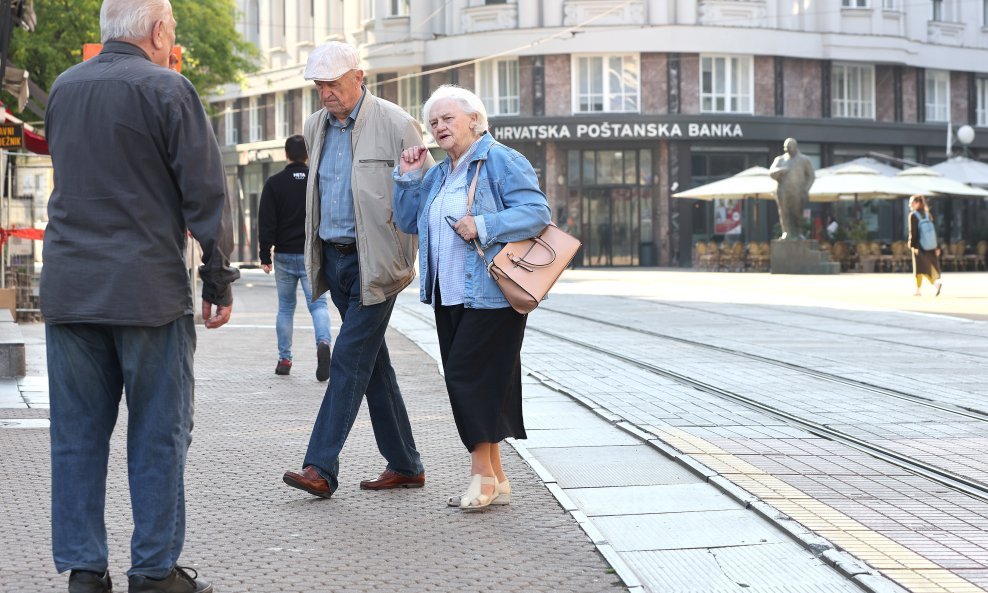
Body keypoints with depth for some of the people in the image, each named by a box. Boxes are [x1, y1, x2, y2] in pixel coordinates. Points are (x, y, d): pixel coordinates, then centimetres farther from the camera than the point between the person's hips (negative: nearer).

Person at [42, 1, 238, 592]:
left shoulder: (63, 88, 10)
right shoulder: (167, 89, -8)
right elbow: (206, 193, -8)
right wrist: (220, 281, -2)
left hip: (68, 289, 5)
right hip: (148, 290, -5)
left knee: (78, 434, 8)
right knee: (159, 434, 3)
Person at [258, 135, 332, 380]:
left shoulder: (274, 183, -2)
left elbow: (266, 222, -4)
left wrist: (265, 256, 1)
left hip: (284, 256, 1)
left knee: (285, 307, 12)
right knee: (317, 303, -1)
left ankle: (284, 359, 14)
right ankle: (323, 343, -28)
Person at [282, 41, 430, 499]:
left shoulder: (396, 124, -9)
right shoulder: (315, 127, 11)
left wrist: (407, 261, -11)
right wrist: (315, 247, 15)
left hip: (375, 261, -7)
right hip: (334, 257, 7)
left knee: (350, 357, -11)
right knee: (371, 359, 10)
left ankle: (321, 468, -11)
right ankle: (405, 465, 19)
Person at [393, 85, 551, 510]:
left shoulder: (502, 162, -7)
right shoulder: (438, 175, 18)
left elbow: (537, 212, -16)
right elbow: (407, 222, 18)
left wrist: (483, 227, -22)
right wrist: (408, 177, 7)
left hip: (490, 295, -8)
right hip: (449, 297, 9)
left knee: (470, 375, -12)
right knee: (463, 381, 8)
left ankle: (483, 473, -2)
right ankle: (495, 480, 15)